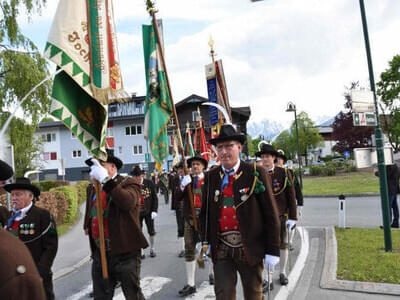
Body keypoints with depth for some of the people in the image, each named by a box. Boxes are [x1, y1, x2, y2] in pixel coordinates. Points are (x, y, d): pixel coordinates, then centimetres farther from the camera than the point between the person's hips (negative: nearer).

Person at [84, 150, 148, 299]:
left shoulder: (127, 183, -8)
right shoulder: (94, 189, 13)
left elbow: (128, 202, -31)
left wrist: (106, 180, -30)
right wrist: (88, 225, 11)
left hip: (125, 253, -6)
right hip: (100, 254, 7)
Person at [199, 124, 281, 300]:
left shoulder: (255, 173, -7)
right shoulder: (210, 177, 3)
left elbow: (270, 213, -7)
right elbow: (205, 212, 11)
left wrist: (272, 250, -8)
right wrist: (205, 242, 5)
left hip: (250, 248, -2)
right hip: (221, 249, 2)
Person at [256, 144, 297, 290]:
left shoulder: (284, 173, -4)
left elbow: (291, 197, -3)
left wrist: (292, 217, -6)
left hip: (281, 216, 1)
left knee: (283, 245, 16)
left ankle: (283, 273, 36)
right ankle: (269, 280, 8)